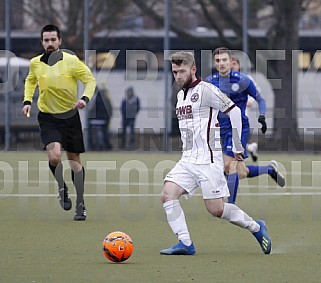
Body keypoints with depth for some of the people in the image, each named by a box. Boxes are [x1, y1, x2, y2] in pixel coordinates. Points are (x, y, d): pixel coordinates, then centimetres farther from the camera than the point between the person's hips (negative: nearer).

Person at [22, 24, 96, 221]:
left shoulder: (71, 61, -10)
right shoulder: (35, 63, 0)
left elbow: (90, 80, -3)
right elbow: (30, 81, 21)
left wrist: (85, 98, -21)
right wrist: (27, 100, 7)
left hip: (70, 116, -1)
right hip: (48, 117, 1)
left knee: (74, 160, 5)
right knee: (54, 156, -22)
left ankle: (80, 205, 19)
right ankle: (62, 189, 7)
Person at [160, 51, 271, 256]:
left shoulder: (205, 90, -10)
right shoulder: (181, 95, 16)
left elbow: (234, 111, -11)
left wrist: (237, 147, -8)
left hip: (208, 160, -8)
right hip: (188, 160, 8)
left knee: (216, 209, -7)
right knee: (167, 195, -11)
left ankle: (256, 227, 15)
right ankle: (185, 243, -8)